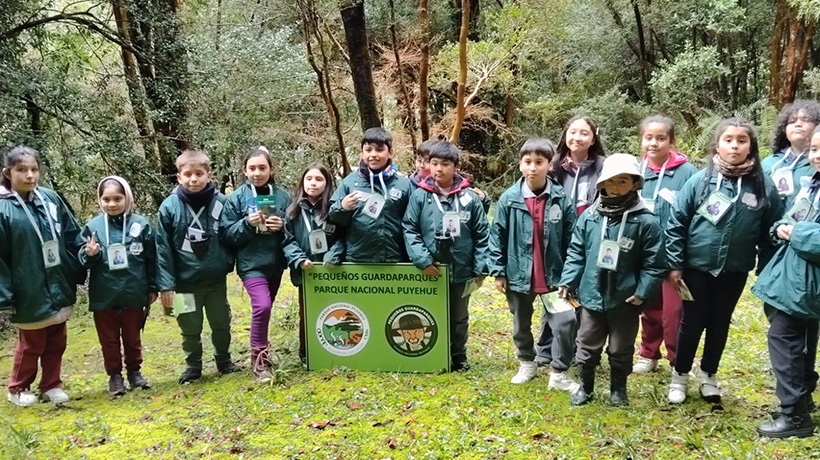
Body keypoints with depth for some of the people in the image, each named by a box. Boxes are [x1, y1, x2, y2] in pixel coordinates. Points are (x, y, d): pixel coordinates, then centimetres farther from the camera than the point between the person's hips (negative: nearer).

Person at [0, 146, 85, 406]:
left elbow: (72, 236, 7)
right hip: (30, 294, -4)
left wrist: (79, 270, 3)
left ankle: (51, 386, 33)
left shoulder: (50, 199, -1)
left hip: (59, 289, 4)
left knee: (56, 342, 16)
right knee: (31, 345, 12)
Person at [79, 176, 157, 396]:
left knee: (133, 338, 16)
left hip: (134, 295, 0)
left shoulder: (141, 224, -4)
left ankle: (134, 371, 32)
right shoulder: (93, 226, -5)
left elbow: (151, 260, 2)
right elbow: (84, 260, 0)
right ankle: (114, 375, 27)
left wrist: (152, 288, 5)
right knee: (109, 340, 12)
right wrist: (90, 254, -22)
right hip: (104, 297, 0)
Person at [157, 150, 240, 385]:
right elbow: (163, 249, -8)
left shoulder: (221, 202, -8)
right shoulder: (169, 207, -10)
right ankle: (193, 366, 31)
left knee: (221, 324, 16)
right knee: (190, 329, 12)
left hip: (216, 279, 1)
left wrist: (228, 263, -4)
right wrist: (166, 285, -10)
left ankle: (224, 361, 36)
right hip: (185, 282, -1)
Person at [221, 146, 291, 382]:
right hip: (251, 263, -4)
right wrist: (247, 224, -19)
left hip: (275, 263, 4)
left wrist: (282, 226, -11)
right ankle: (259, 359, -5)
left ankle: (261, 354, 34)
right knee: (262, 306, -20)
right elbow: (226, 234, -3)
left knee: (264, 309, 15)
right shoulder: (236, 198, -2)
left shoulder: (282, 196, 4)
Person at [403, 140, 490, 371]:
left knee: (459, 317, 18)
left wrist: (481, 267, -5)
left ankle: (459, 356, 36)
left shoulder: (470, 197, -5)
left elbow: (482, 234, -1)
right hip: (431, 271, -1)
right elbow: (409, 229, -5)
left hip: (461, 271, 1)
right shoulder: (419, 196, -6)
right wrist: (422, 259, -15)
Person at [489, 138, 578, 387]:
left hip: (554, 276, -1)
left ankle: (559, 373, 8)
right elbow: (497, 237, -2)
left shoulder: (562, 199, -9)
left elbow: (571, 240, -3)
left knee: (565, 322, -11)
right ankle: (527, 363, 42)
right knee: (521, 324, 18)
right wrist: (498, 271, -3)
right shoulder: (509, 198, -8)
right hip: (519, 275, 1)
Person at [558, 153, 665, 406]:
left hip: (625, 300, -2)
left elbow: (653, 262, -8)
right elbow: (576, 253, 3)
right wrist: (567, 281, -4)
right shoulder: (589, 216, -3)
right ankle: (585, 387, 34)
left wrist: (642, 292, -14)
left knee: (621, 350, 16)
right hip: (592, 296, 2)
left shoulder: (645, 221, -11)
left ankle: (618, 389, 37)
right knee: (587, 347, 15)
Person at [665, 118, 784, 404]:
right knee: (692, 324, 9)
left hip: (735, 271, 2)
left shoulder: (764, 186, -6)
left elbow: (771, 232, 3)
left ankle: (708, 376, 34)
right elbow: (676, 224, -7)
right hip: (697, 267, -2)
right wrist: (674, 265, -8)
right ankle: (680, 376, 27)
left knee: (720, 325, 16)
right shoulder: (700, 180, -11)